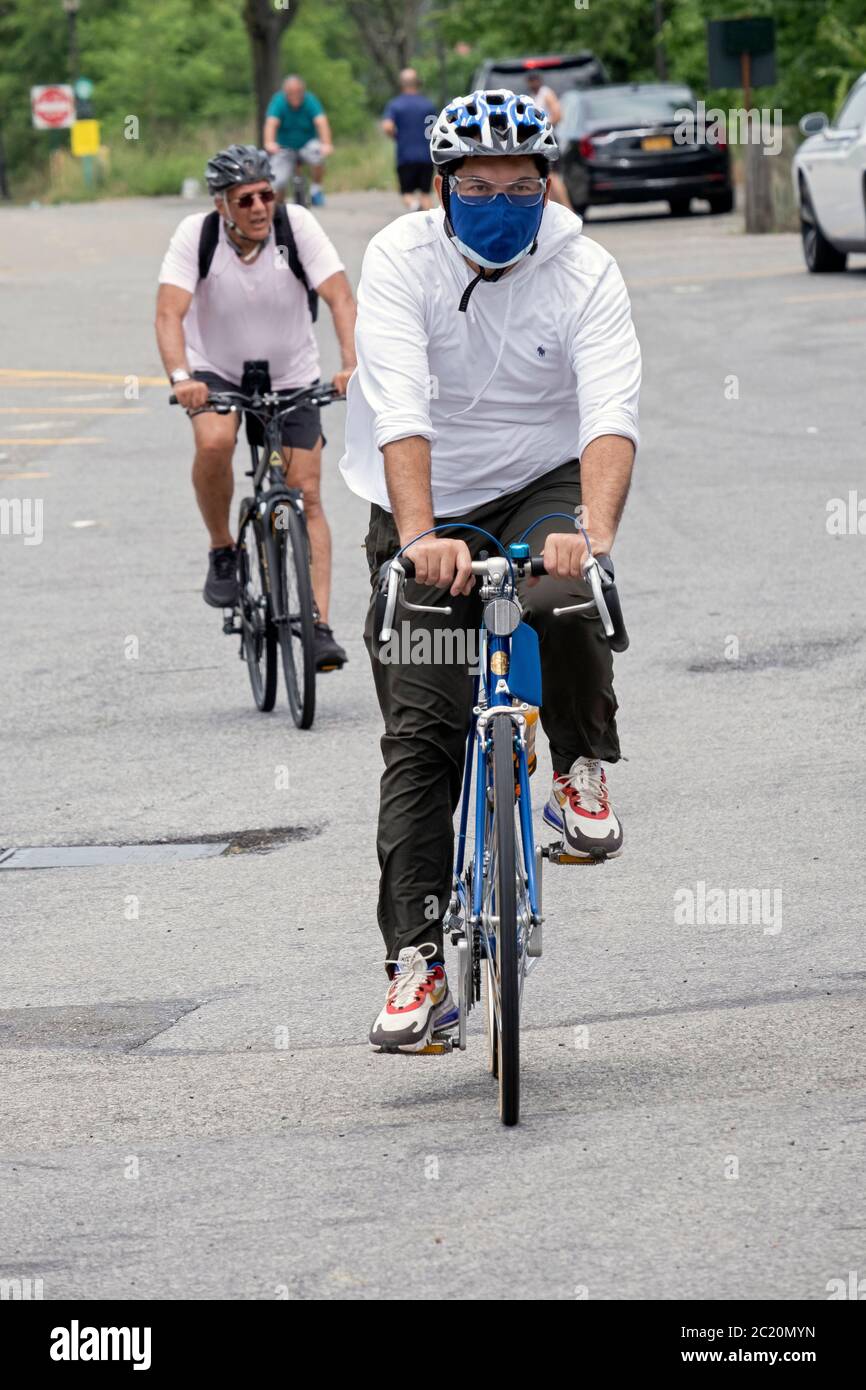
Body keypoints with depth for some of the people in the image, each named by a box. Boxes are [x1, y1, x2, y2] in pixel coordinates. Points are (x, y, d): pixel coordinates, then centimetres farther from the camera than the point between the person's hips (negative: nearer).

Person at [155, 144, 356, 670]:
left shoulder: (297, 225, -21)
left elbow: (342, 297, -26)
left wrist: (353, 365, -42)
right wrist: (181, 378, -46)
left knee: (306, 494, -6)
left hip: (291, 376, 1)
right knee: (215, 442, -32)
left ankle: (320, 626, -4)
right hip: (216, 370, -1)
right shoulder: (196, 234, -21)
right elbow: (170, 312, -29)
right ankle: (223, 550, -7)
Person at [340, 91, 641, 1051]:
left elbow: (611, 415, -27)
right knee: (419, 736, -8)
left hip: (544, 489, 0)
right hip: (424, 509, 0)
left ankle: (582, 773, -6)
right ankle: (416, 963, -7)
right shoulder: (402, 259, -16)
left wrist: (594, 531, -46)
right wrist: (421, 536, -43)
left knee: (565, 601, -34)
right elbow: (400, 408, -29)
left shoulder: (583, 272, -14)